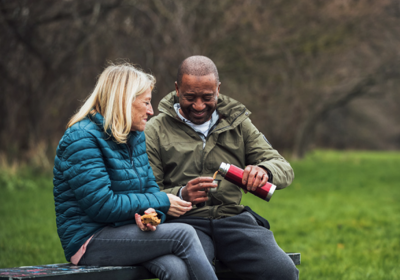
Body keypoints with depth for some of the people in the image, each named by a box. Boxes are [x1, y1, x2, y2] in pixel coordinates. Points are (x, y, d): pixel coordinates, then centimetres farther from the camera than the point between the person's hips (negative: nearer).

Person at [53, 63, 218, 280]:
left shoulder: (136, 136, 14)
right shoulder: (82, 138, -13)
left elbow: (150, 187, 15)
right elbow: (101, 205, -20)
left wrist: (152, 213, -12)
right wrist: (161, 203, -13)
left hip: (126, 232, 7)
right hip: (90, 240, -7)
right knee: (183, 234, -23)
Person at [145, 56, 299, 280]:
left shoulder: (238, 124, 17)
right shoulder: (156, 130, 7)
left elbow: (285, 169, 10)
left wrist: (264, 171, -15)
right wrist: (181, 195, -21)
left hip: (234, 219, 4)